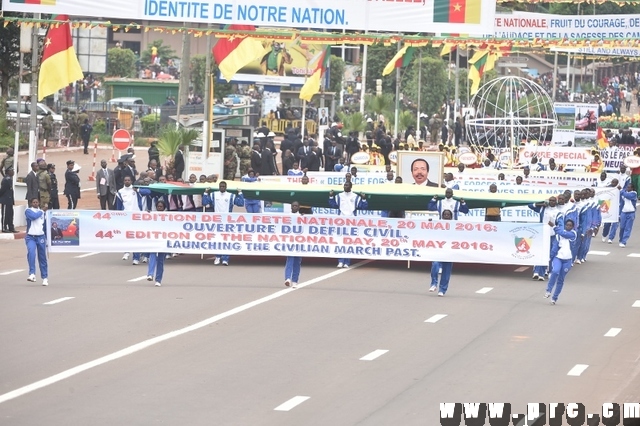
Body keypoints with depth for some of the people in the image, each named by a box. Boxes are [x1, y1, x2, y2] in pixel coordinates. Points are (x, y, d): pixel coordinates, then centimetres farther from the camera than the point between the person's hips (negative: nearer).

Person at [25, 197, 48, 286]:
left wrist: (46, 238, 16)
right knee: (31, 252, -28)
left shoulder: (42, 212, 11)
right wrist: (42, 211, -5)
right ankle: (32, 274, -32)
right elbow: (34, 216, -21)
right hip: (30, 237, -3)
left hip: (41, 237, 3)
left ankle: (45, 278, 15)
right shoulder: (28, 211, 0)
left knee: (42, 258, 5)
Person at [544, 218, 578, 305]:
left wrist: (554, 226, -19)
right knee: (555, 271, -28)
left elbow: (564, 234, -19)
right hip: (558, 258, 0)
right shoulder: (559, 234, 4)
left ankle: (554, 298, 17)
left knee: (561, 280, 5)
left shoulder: (573, 234, -1)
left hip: (567, 260, 0)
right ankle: (548, 290, -16)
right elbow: (554, 247, 5)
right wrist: (552, 258, 1)